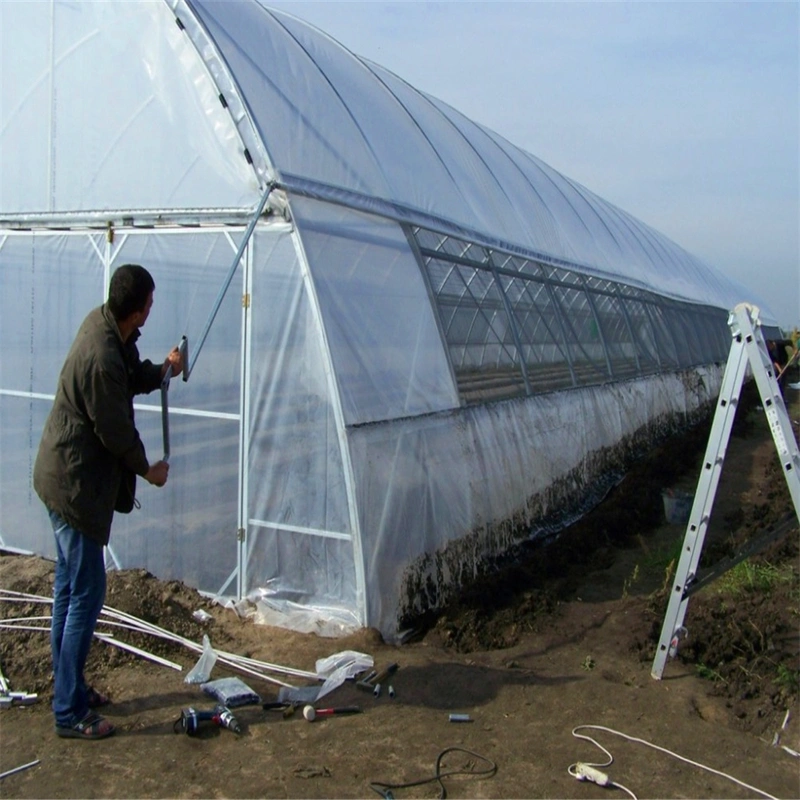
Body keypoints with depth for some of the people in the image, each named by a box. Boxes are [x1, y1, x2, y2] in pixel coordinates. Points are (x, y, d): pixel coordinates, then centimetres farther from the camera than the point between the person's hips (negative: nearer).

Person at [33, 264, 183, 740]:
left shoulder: (103, 323, 1)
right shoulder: (102, 360, -28)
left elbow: (129, 379, 20)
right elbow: (116, 432, -18)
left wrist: (162, 370, 18)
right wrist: (148, 470, -3)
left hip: (64, 477, 11)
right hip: (75, 483, -11)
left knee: (70, 586, 18)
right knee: (86, 594, -2)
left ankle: (70, 687, 32)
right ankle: (70, 712, 9)